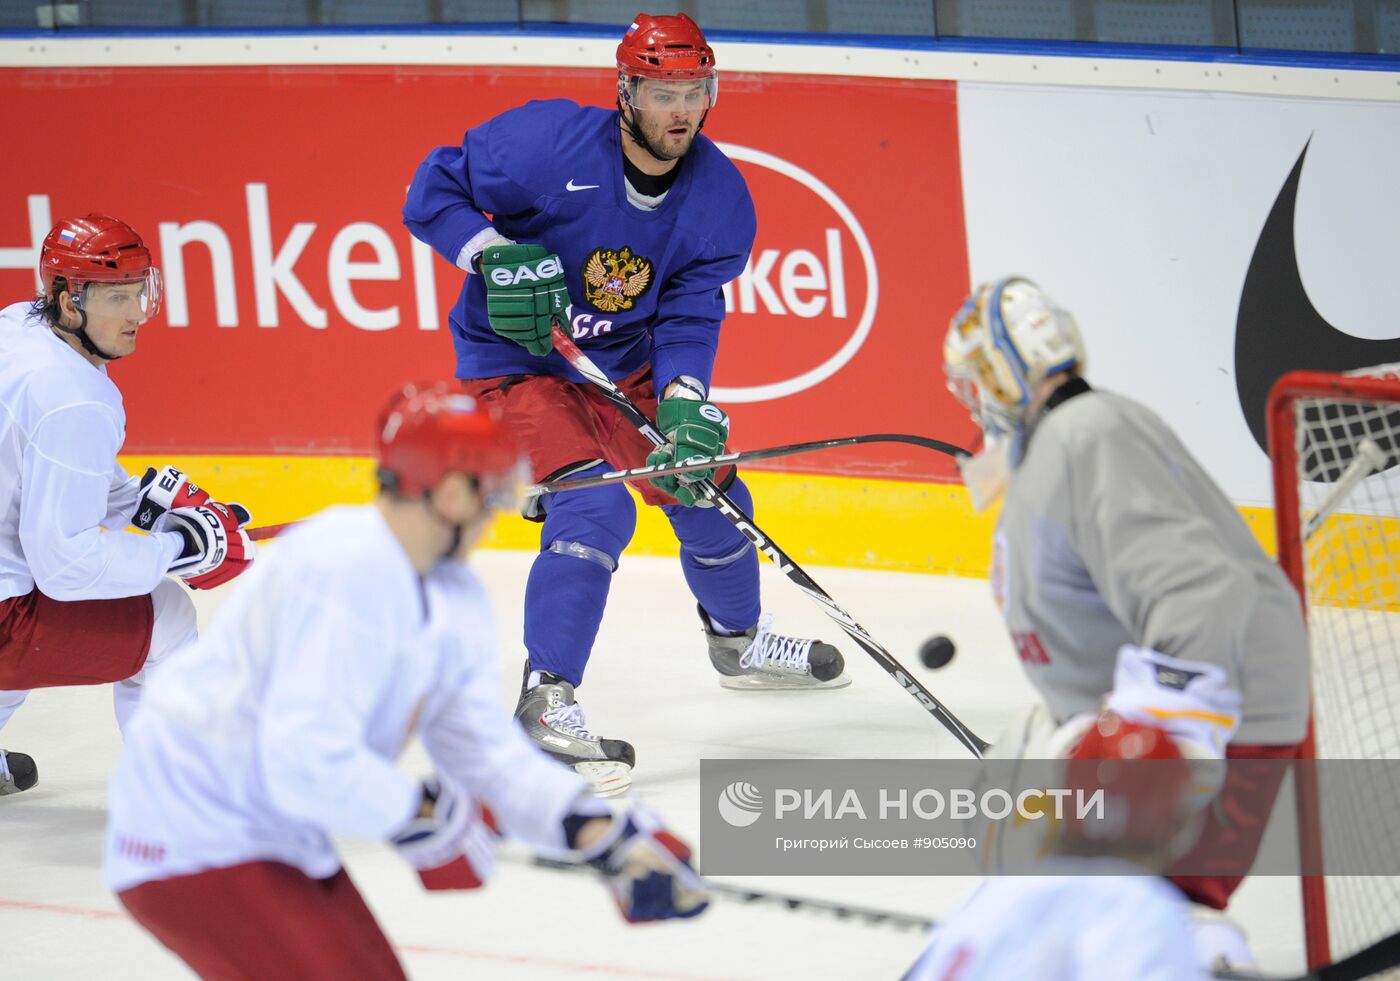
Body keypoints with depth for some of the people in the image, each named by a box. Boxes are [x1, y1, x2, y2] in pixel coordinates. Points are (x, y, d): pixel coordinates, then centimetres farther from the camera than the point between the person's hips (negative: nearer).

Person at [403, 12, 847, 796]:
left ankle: (739, 641, 46)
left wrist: (683, 404, -30)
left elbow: (690, 315, -13)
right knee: (594, 506, -26)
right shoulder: (549, 143, -25)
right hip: (515, 362, -6)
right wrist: (496, 255, -33)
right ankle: (545, 704, -22)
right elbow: (434, 190, -17)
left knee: (709, 489, 15)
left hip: (624, 365, 6)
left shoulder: (719, 195, -10)